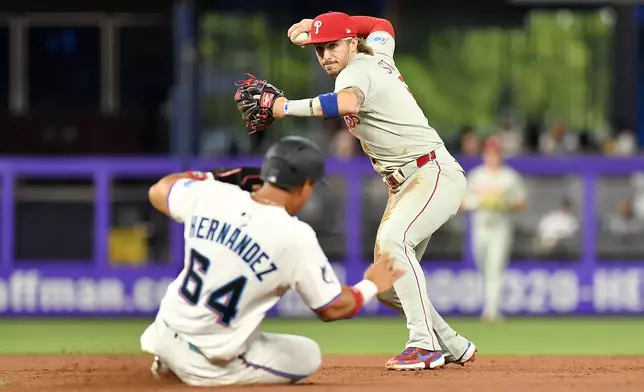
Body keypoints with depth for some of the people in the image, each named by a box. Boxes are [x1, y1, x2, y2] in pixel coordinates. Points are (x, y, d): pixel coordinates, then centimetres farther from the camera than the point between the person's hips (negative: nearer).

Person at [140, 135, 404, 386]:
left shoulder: (210, 194, -7)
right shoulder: (296, 237, -18)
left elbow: (158, 191, 16)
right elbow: (332, 309, -7)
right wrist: (373, 285, 11)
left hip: (166, 334, 5)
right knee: (308, 355, 18)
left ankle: (169, 359, 20)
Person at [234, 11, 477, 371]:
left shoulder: (357, 70, -13)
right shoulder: (378, 54, 13)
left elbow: (347, 103, -39)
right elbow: (383, 26, 38)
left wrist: (286, 107, -33)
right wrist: (317, 26, 30)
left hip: (435, 171, -10)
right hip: (404, 185, 10)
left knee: (391, 239, -34)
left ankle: (425, 346, -36)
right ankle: (454, 347, 18)